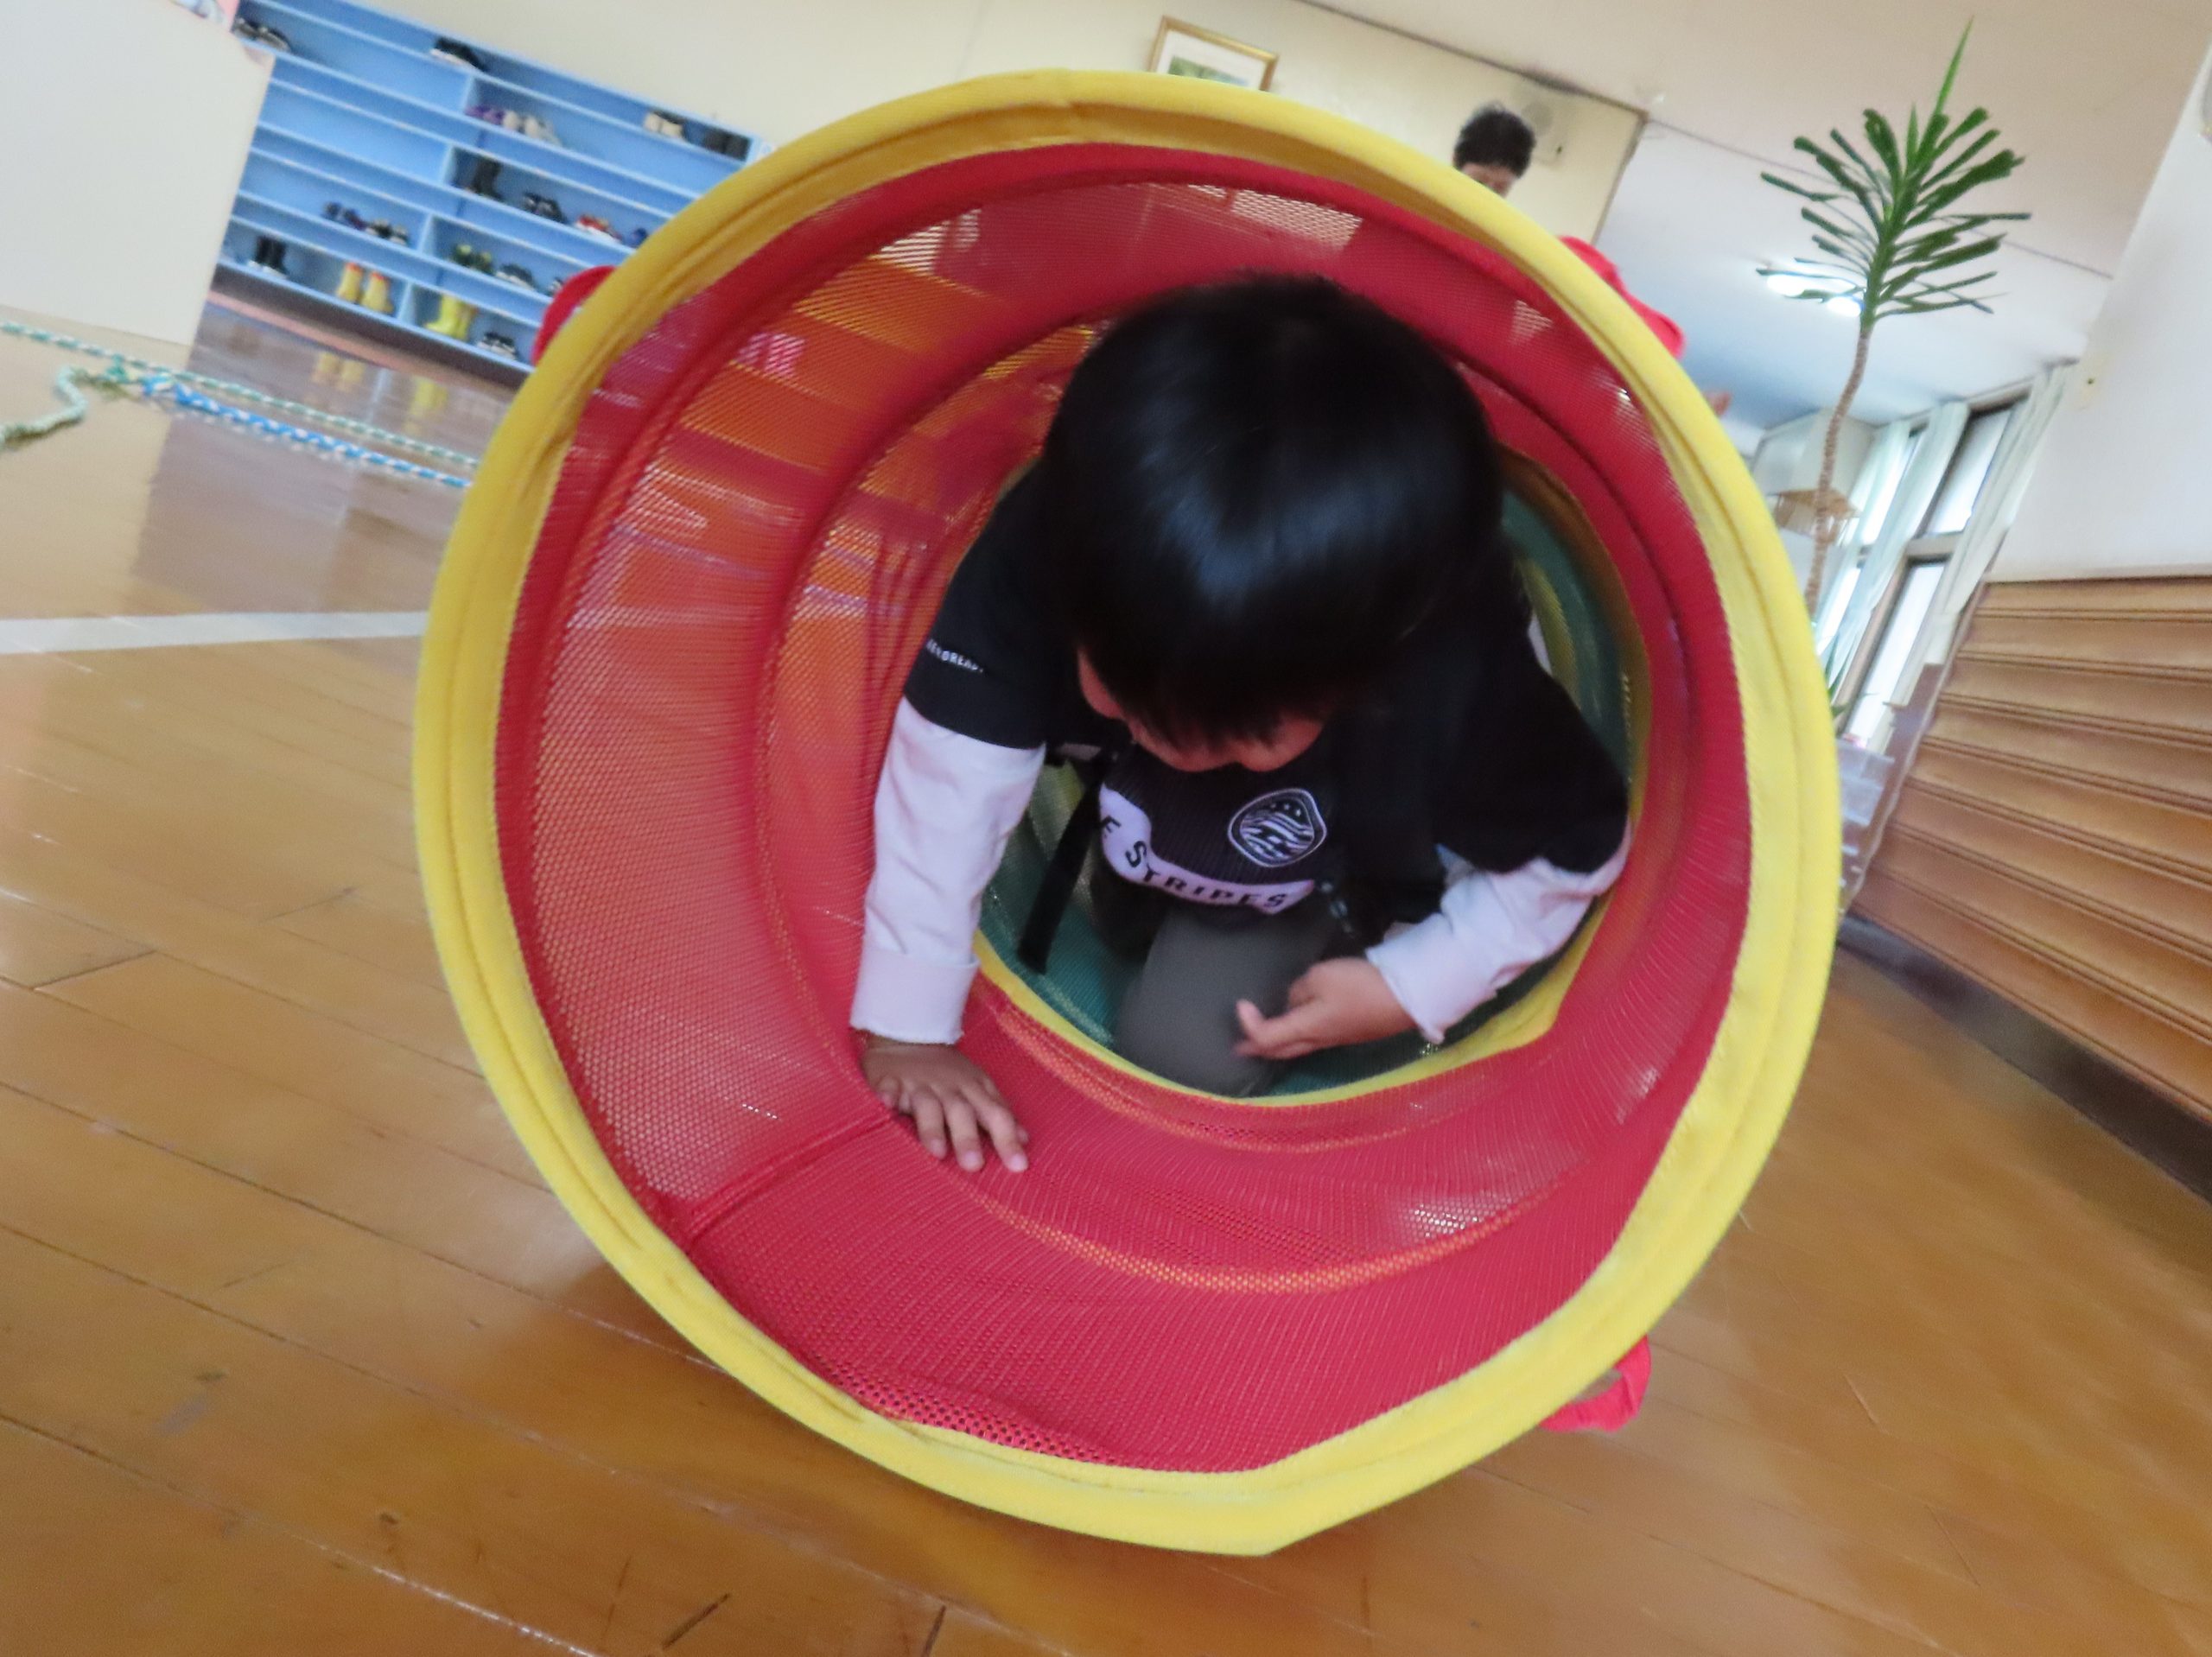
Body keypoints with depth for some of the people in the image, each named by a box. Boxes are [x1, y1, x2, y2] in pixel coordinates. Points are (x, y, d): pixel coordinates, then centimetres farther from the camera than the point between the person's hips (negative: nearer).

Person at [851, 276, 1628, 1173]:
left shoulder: (1463, 687, -44)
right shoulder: (1059, 546, -43)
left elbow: (1574, 854, -23)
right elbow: (952, 768, -36)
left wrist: (1410, 987, -22)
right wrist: (905, 1026, -34)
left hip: (1344, 866, -2)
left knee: (1183, 1050, -9)